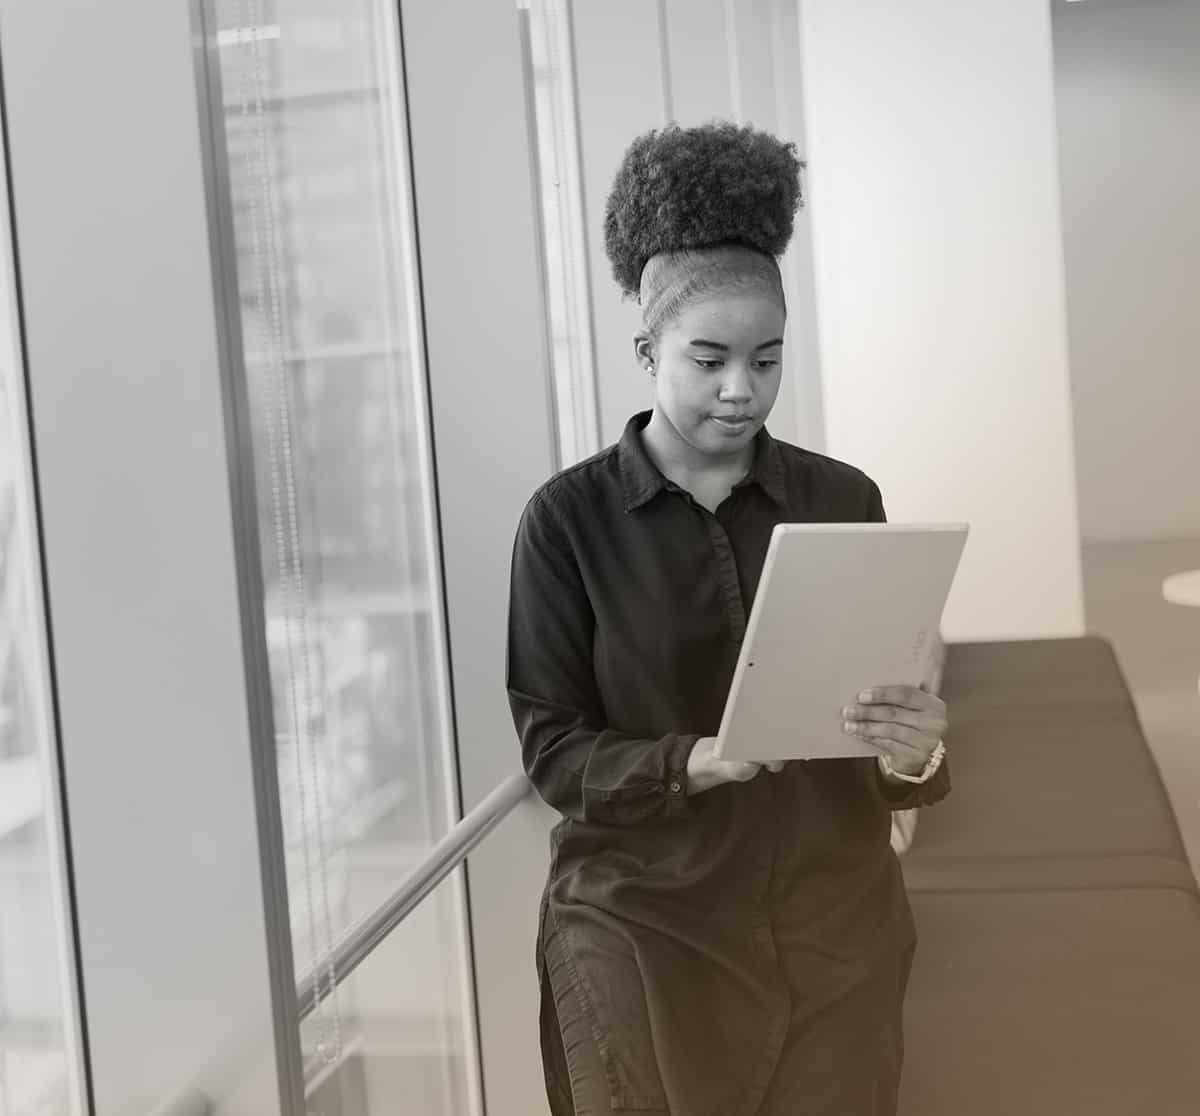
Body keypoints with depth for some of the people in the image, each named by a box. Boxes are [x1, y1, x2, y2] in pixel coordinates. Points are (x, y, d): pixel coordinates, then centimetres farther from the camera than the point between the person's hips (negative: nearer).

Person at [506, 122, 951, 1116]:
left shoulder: (844, 501, 0)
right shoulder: (569, 518, -7)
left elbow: (898, 706, 3)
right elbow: (551, 749, -8)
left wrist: (915, 753, -20)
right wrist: (693, 762, -25)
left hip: (833, 922, 3)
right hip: (643, 927, -2)